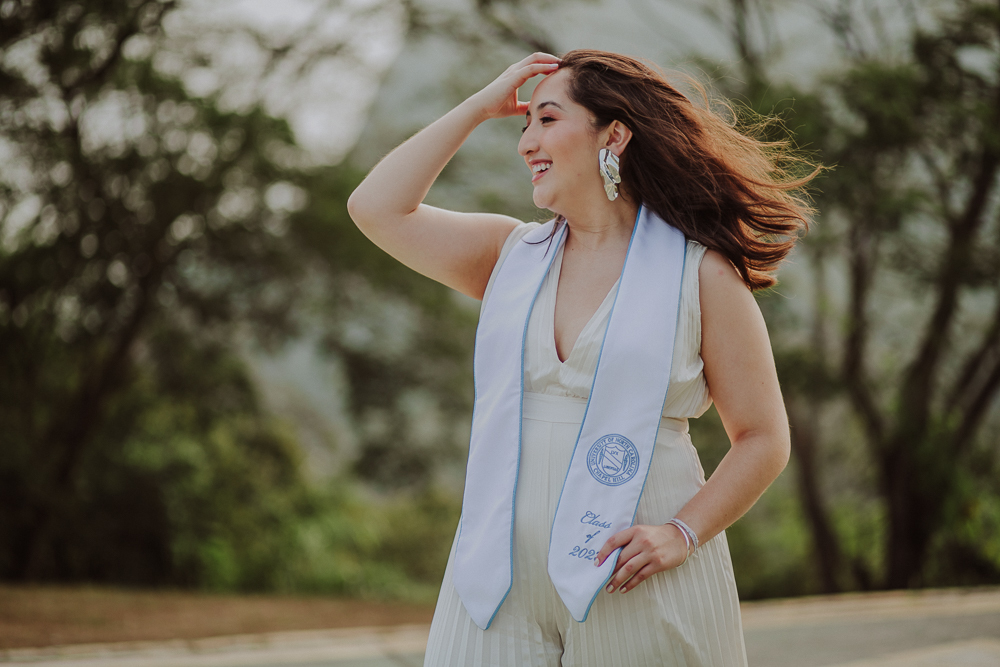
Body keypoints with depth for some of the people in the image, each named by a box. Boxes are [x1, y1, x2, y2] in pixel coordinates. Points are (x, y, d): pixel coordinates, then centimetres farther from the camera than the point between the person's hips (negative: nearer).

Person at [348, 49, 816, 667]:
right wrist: (480, 107, 8)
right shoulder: (512, 253, 13)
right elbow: (376, 208, 5)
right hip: (505, 574, 4)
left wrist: (682, 533, -14)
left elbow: (764, 439, 0)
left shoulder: (701, 273, -1)